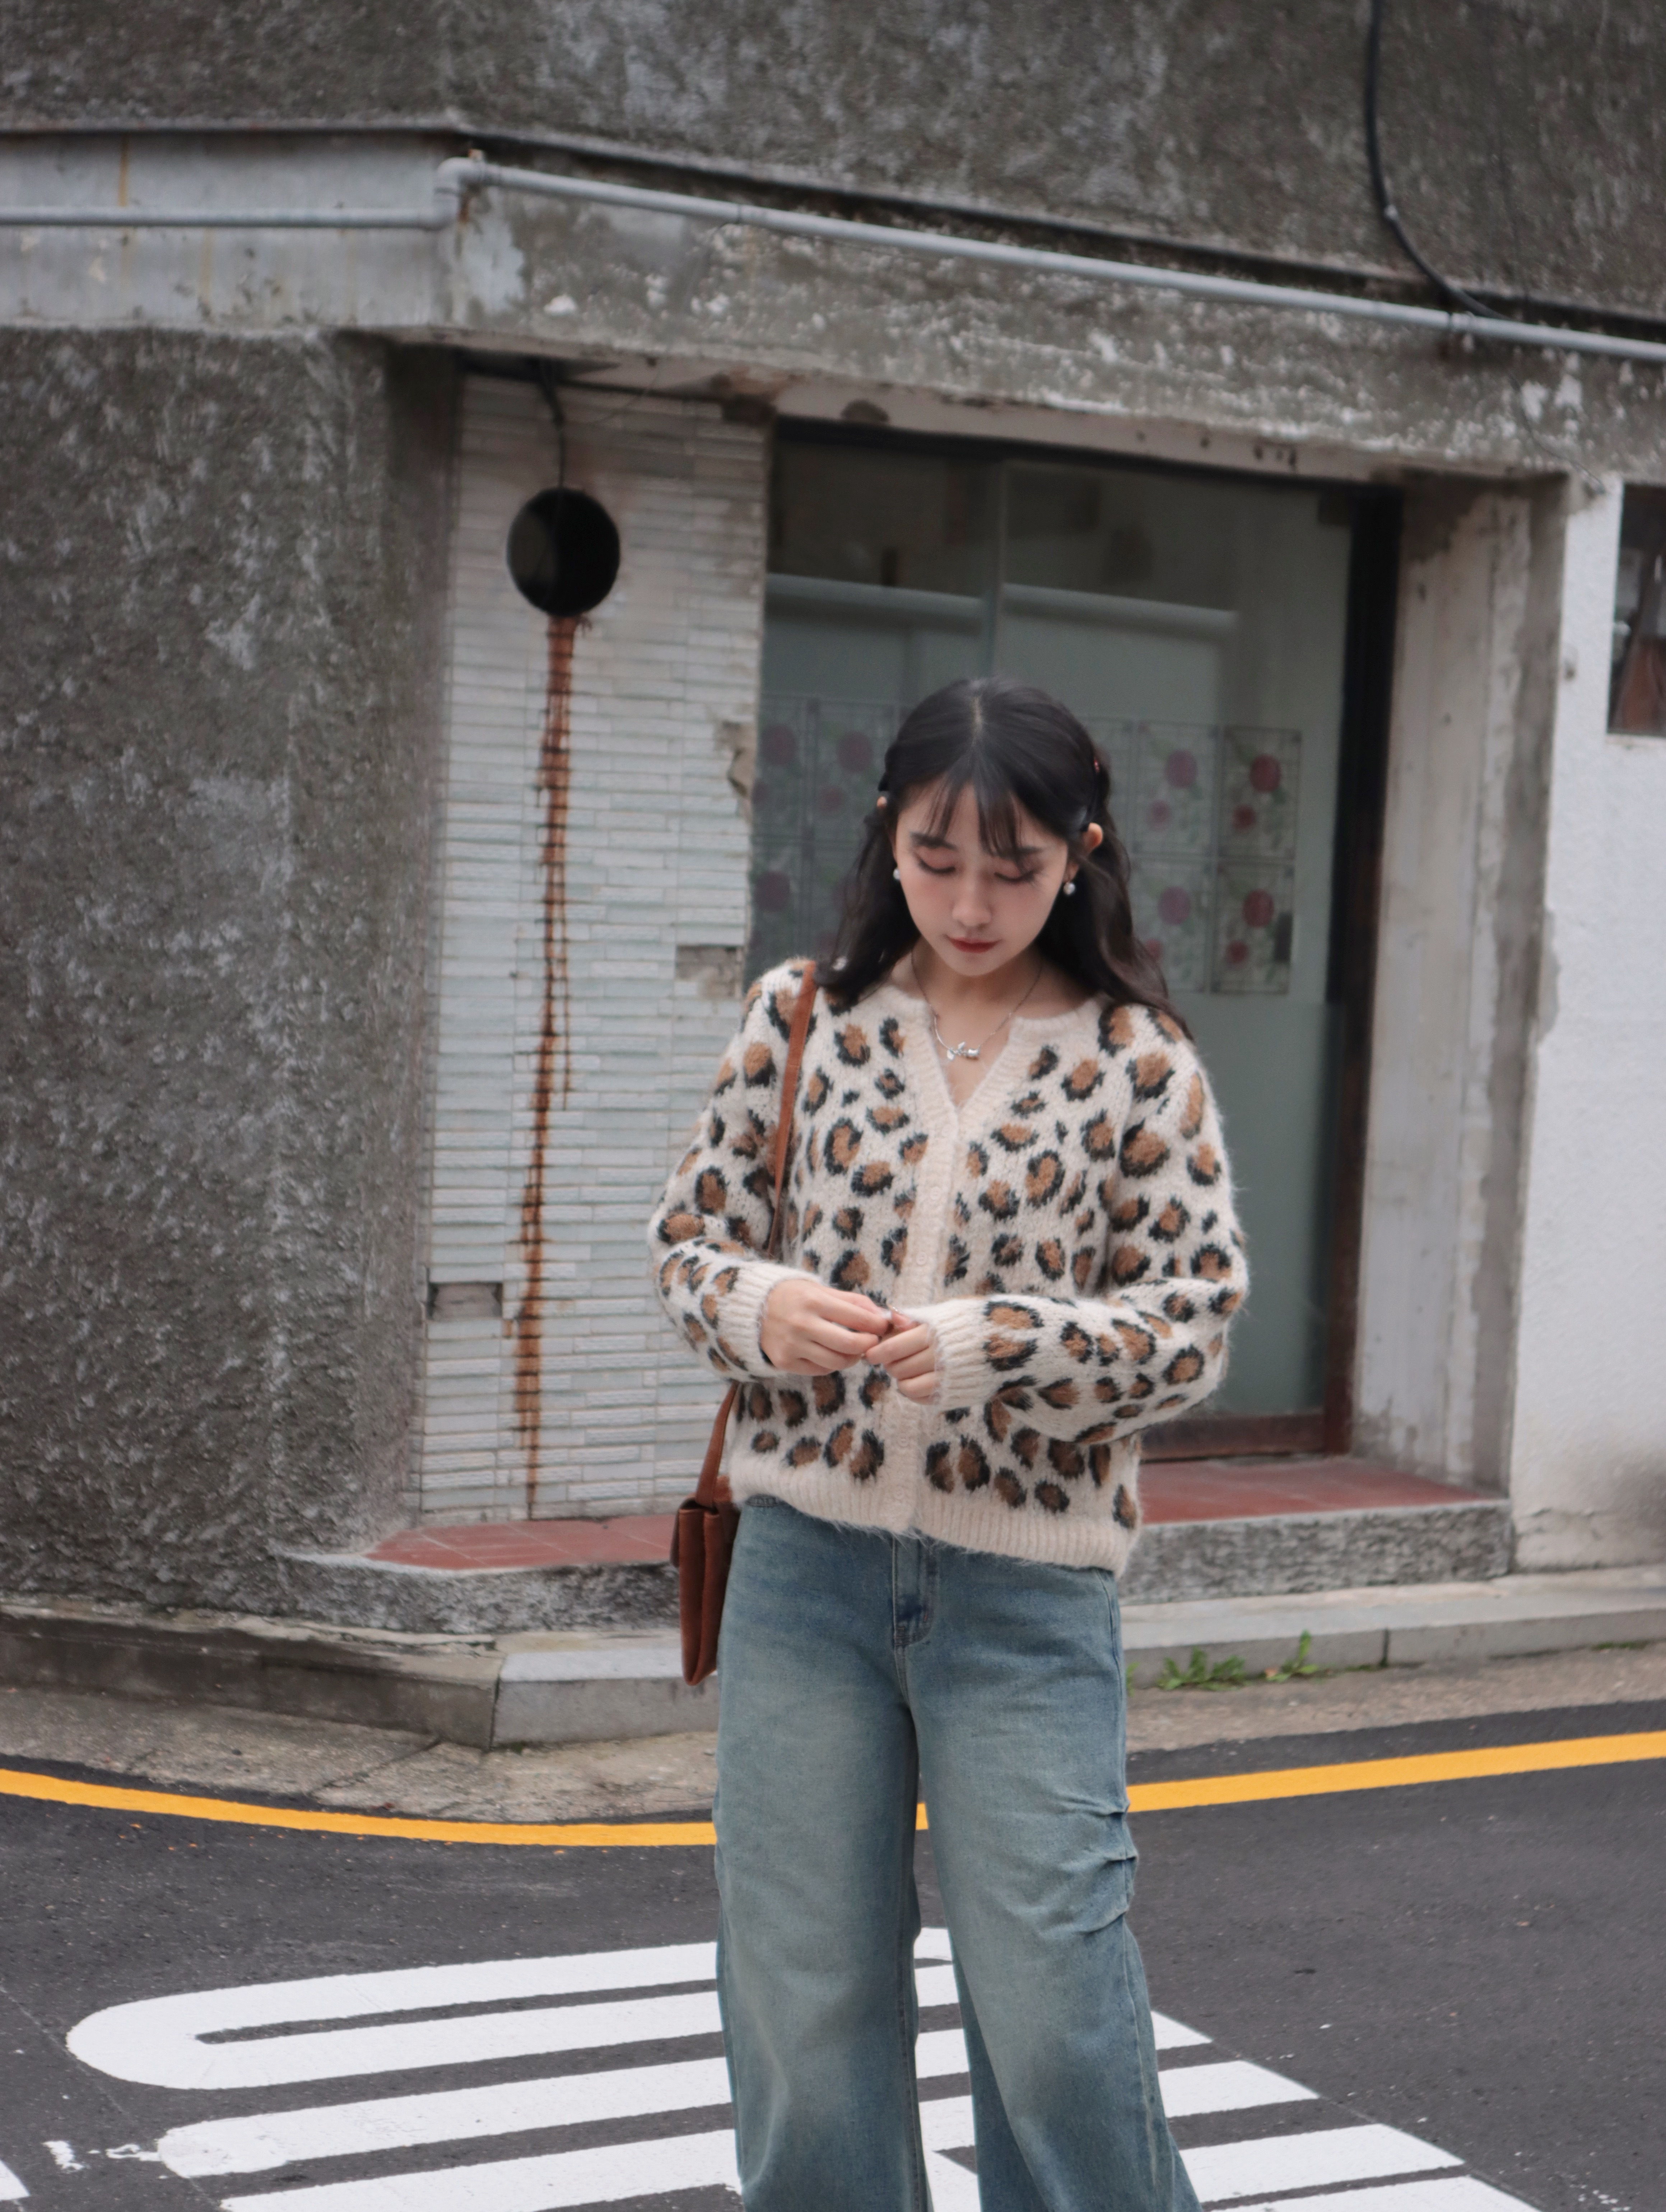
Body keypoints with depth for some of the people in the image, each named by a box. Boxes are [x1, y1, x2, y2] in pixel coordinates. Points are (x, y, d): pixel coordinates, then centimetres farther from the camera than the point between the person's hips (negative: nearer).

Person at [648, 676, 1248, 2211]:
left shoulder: (1135, 1060, -2)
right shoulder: (806, 1016, 4)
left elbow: (1196, 1321, -4)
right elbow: (691, 1234, 10)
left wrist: (994, 1343, -19)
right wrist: (758, 1304, -13)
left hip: (1027, 1583, -2)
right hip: (805, 1563, 2)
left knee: (1055, 2021, -1)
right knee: (803, 2001, 9)